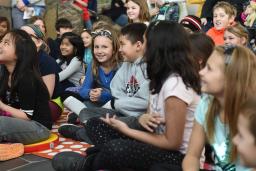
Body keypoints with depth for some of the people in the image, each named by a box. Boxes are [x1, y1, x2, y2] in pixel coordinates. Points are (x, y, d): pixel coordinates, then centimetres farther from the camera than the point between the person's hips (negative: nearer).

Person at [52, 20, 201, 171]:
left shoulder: (175, 85, -25)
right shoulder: (162, 77, 5)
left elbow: (172, 142, -22)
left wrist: (127, 130, -15)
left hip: (179, 156, -10)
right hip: (161, 142, 10)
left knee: (116, 148, -34)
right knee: (95, 124, 5)